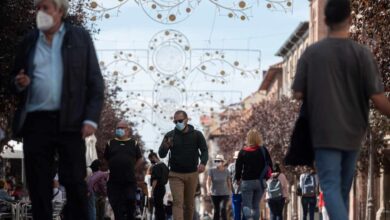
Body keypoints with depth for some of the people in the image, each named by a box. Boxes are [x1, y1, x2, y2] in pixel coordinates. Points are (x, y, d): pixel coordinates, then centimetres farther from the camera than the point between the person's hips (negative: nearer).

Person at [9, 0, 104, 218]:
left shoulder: (80, 37, 5)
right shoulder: (29, 41, 13)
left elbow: (95, 81, 2)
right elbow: (15, 79, 21)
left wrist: (91, 118, -9)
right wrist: (19, 84, -4)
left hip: (70, 122, -2)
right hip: (36, 122, 2)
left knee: (75, 183, -2)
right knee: (38, 187, 2)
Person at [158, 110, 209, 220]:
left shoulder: (197, 135, 2)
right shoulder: (170, 136, 1)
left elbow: (204, 151, 0)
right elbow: (161, 155, -2)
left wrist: (203, 163, -21)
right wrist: (165, 146, -25)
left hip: (192, 174, 1)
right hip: (175, 174, -1)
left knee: (189, 203, 9)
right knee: (178, 202, -13)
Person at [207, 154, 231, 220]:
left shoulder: (226, 171, -6)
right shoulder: (212, 171, -10)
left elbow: (229, 183, 4)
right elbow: (208, 181, -17)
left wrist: (229, 193, 9)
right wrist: (208, 190, -34)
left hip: (224, 194, -1)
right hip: (215, 194, 1)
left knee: (222, 208, -22)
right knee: (216, 211, 8)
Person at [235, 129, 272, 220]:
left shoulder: (243, 152, -4)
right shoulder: (263, 150, -1)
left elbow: (238, 166, 0)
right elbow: (269, 165, 1)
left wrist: (238, 178, 15)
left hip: (247, 182, -2)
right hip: (260, 181, 2)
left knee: (246, 204, 0)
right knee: (256, 205, 13)